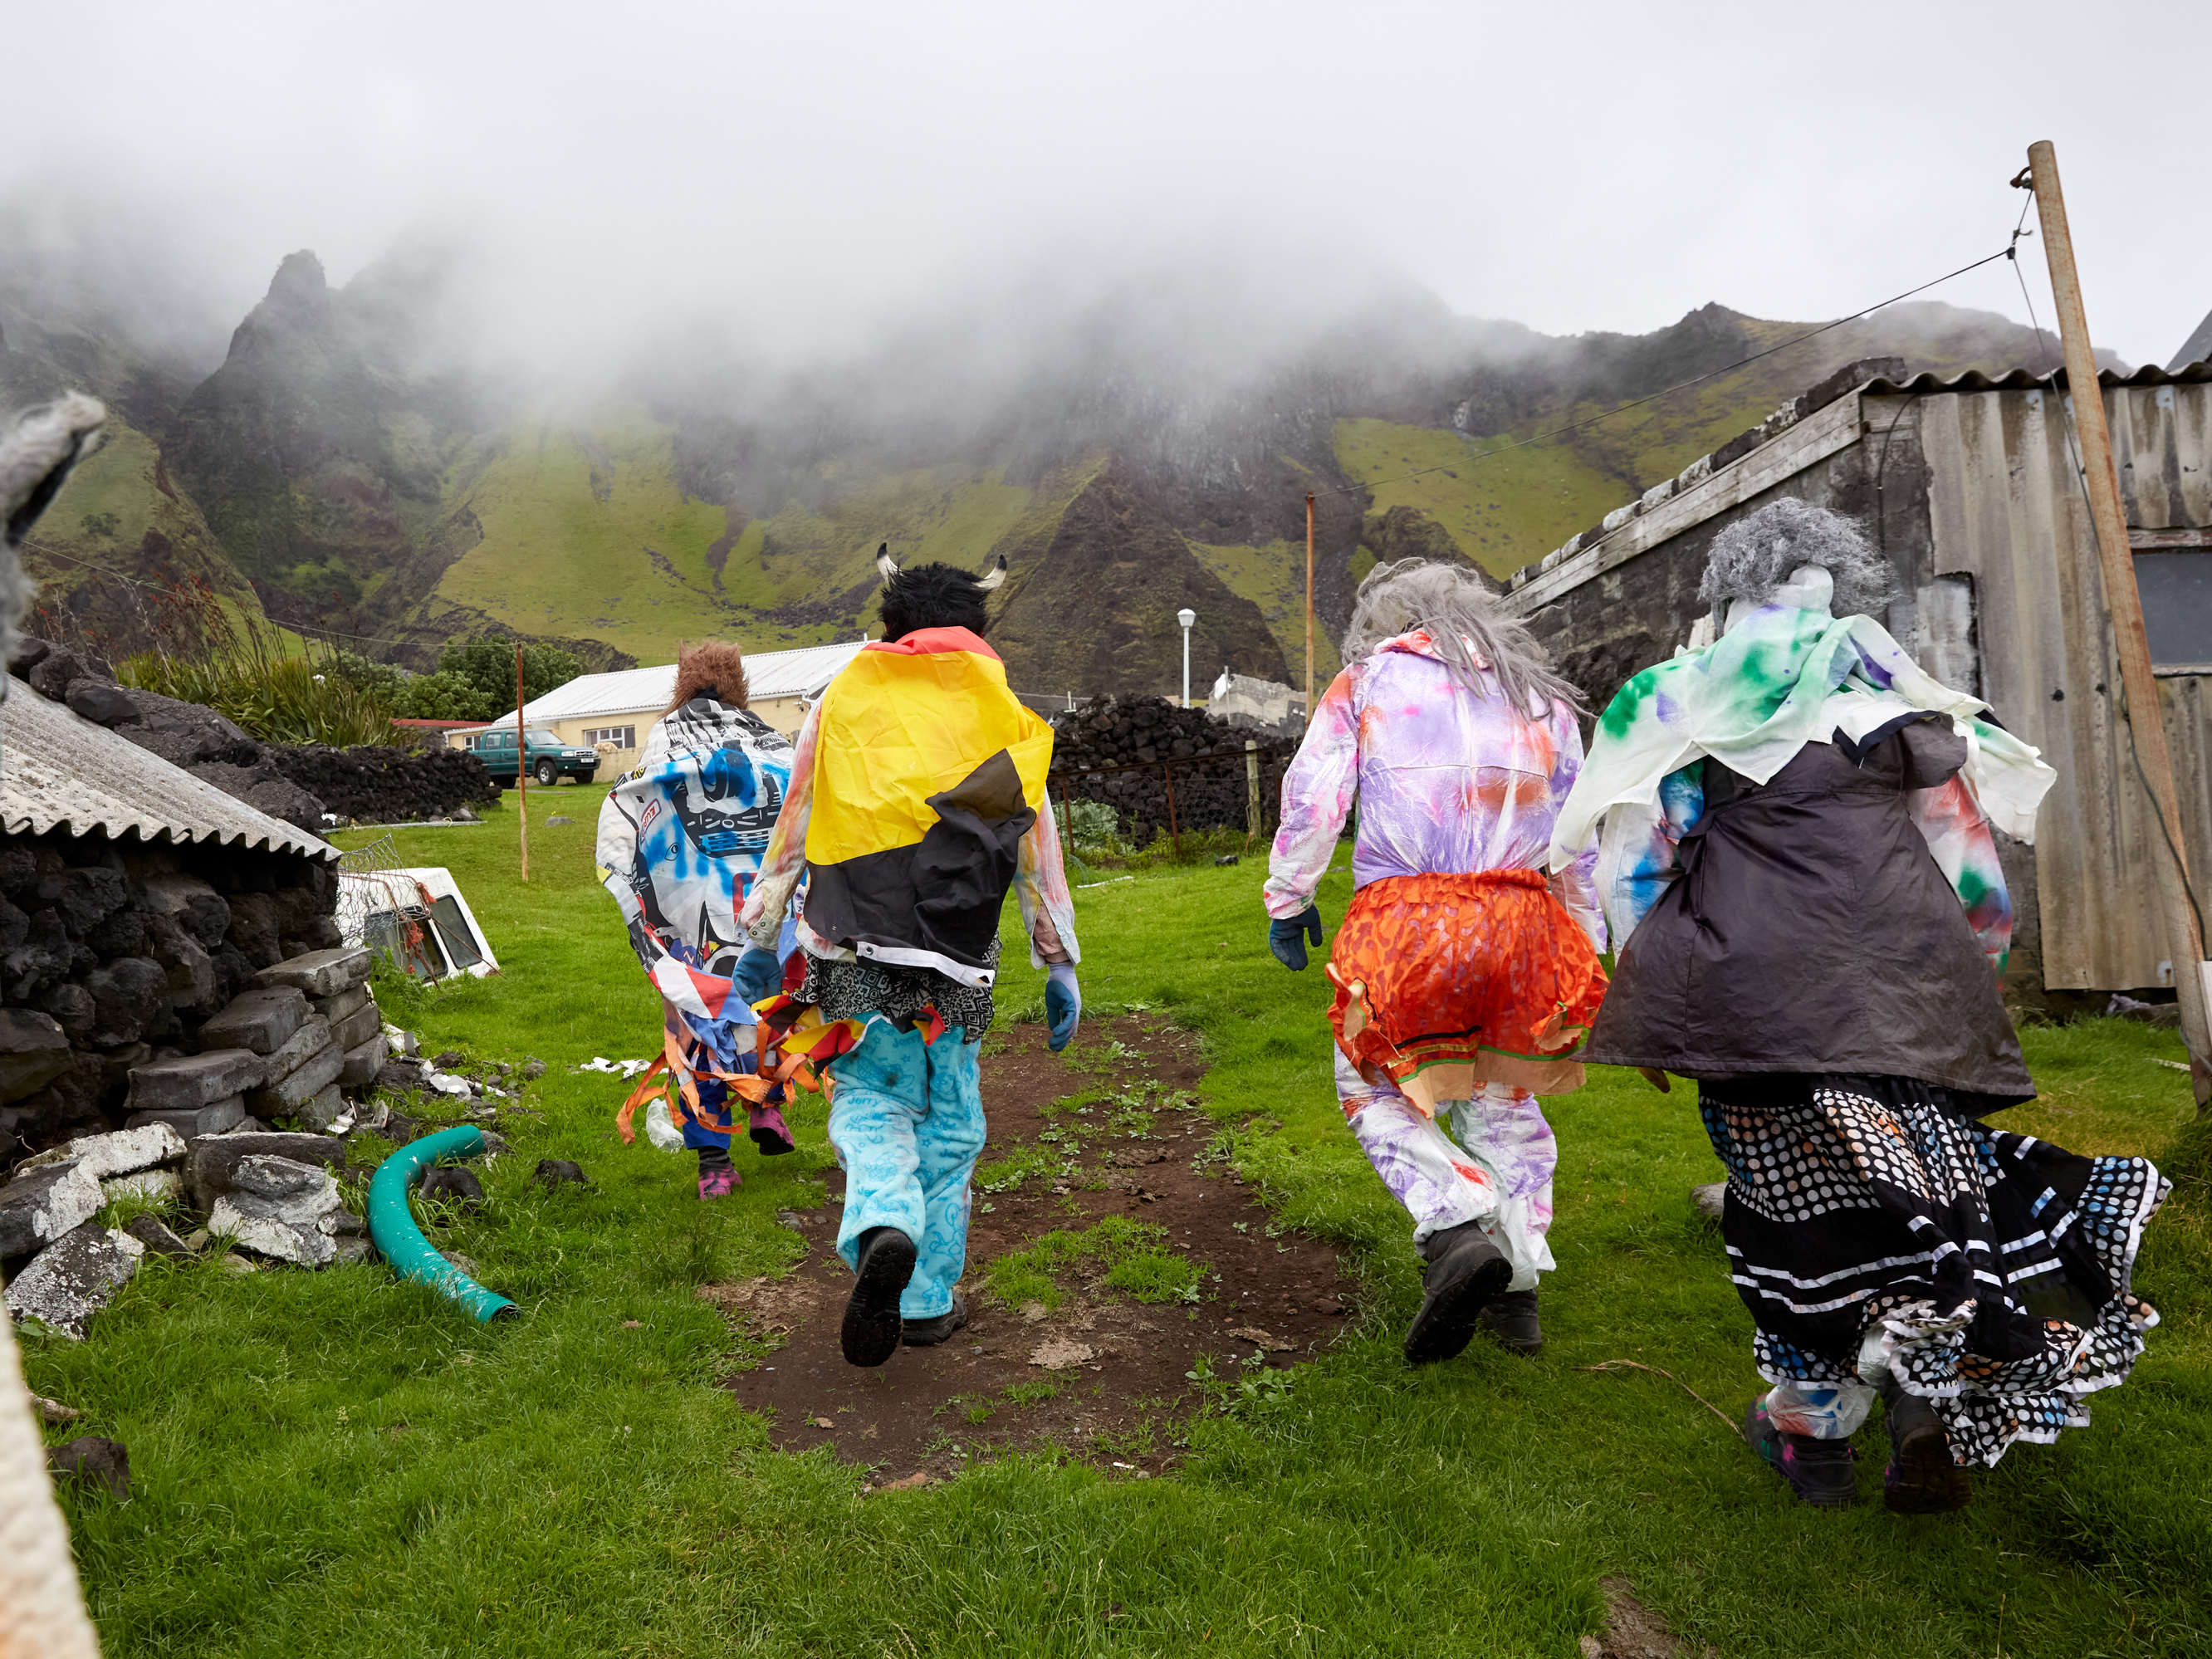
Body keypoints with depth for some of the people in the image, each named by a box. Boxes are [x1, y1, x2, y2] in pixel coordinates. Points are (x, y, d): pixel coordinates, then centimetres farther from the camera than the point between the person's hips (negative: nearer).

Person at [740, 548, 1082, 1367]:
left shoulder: (843, 697, 9)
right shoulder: (1000, 712, 8)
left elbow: (793, 824, 10)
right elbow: (1038, 847, 8)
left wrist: (761, 932, 18)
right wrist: (1060, 963, 13)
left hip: (852, 949, 0)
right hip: (954, 960, 0)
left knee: (869, 1101, 13)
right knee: (948, 1121, 13)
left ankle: (881, 1226, -16)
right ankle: (928, 1300, 20)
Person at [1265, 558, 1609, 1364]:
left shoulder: (1368, 678, 8)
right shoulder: (1541, 693, 19)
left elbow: (1311, 798, -2)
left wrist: (1287, 899, 7)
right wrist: (1585, 943, 26)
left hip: (1403, 918, -3)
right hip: (1520, 919, 4)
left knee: (1376, 1091, 12)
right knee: (1502, 1097, 20)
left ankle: (1459, 1231, -11)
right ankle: (1517, 1291, 21)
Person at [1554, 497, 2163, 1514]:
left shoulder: (1688, 698, 8)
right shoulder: (1898, 688, 15)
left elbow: (1643, 861, 6)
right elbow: (1967, 848, 18)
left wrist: (1650, 1009, 13)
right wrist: (1971, 968, 28)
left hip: (1759, 972, -2)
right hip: (1908, 967, 2)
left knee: (1795, 1192, 7)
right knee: (1926, 1173, 12)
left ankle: (1814, 1426, 18)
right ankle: (1932, 1415, 9)